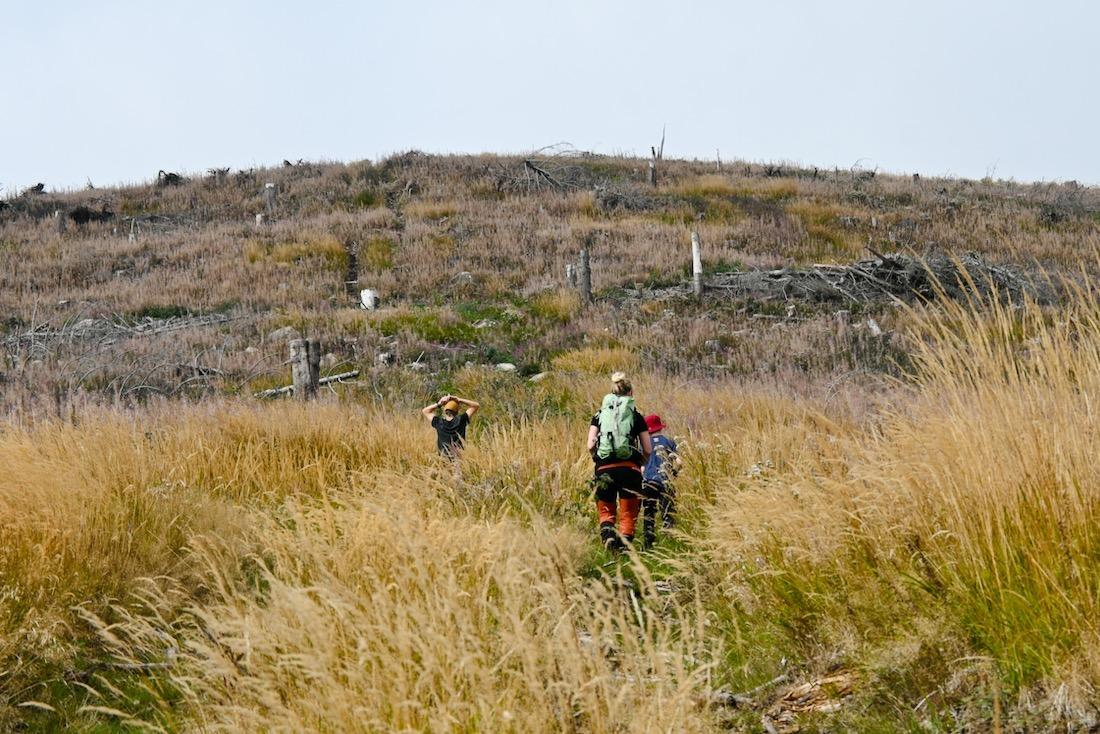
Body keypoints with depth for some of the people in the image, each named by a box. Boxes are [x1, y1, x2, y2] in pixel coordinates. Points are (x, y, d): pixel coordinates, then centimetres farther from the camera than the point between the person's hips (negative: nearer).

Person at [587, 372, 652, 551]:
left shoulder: (600, 415, 12)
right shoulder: (636, 416, 9)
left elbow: (590, 445, 1)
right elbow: (648, 450, 6)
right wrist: (642, 463, 24)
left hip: (604, 469, 1)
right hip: (629, 468, -1)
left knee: (606, 510, 14)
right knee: (628, 513, 10)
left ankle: (607, 530, -16)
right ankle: (625, 543, -7)